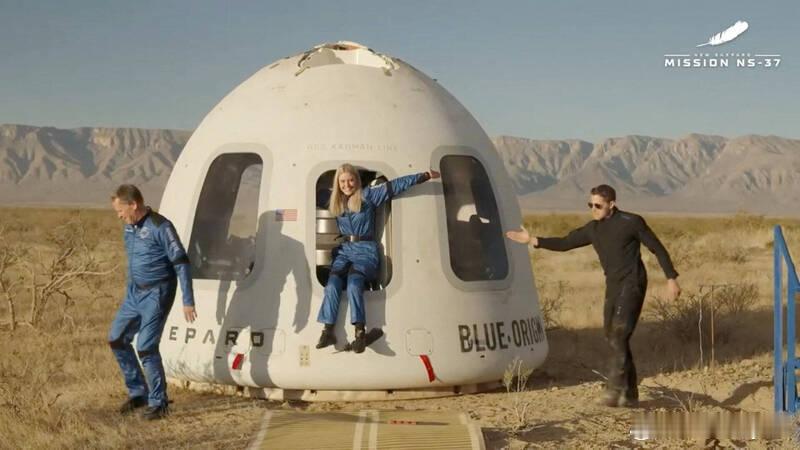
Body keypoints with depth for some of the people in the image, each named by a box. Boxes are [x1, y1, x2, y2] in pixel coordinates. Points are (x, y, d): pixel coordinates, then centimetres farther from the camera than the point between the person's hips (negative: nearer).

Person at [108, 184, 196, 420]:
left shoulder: (160, 227, -18)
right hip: (135, 293, 9)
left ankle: (158, 402, 4)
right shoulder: (129, 227, 7)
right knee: (116, 339, 10)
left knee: (146, 347, -11)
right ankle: (137, 392, 23)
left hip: (156, 294, -9)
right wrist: (129, 291, 25)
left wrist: (188, 301, -19)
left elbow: (181, 263, -17)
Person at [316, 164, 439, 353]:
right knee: (332, 284, -23)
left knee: (353, 284, -30)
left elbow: (395, 185, -3)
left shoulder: (368, 195, 1)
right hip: (344, 249, 4)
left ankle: (360, 332, -36)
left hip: (365, 250, -4)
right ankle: (328, 331, -26)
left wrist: (425, 176, -4)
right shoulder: (335, 202, 14)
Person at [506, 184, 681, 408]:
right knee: (613, 337, 7)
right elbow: (565, 243, 15)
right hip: (613, 287, 8)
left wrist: (671, 278, -8)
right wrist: (533, 241, 7)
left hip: (632, 284, -7)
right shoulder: (593, 229, 9)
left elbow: (657, 248, -4)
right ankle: (630, 393, 16)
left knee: (619, 335, -17)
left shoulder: (631, 222, -9)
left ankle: (615, 389, -18)